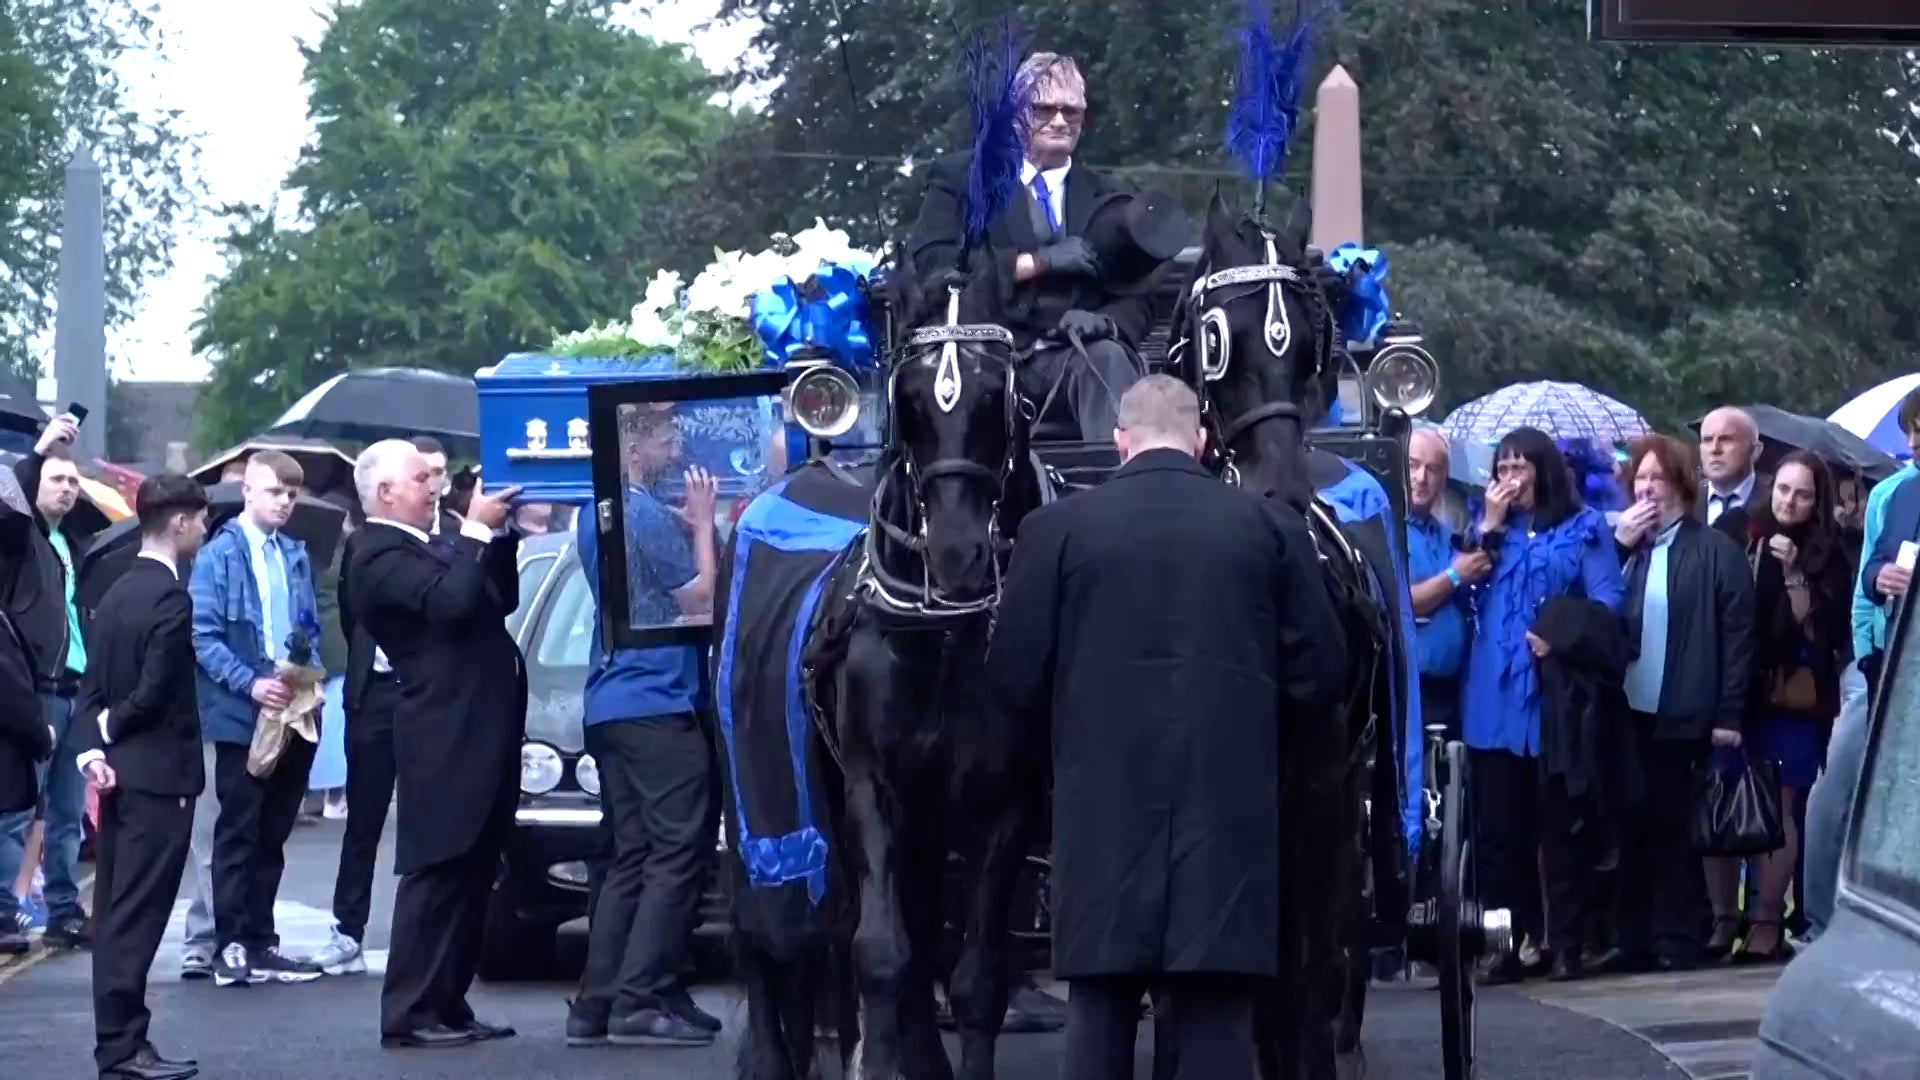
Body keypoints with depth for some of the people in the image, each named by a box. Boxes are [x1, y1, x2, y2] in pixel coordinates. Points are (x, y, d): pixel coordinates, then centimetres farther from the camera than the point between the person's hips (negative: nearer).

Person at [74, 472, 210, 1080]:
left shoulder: (117, 594, 11)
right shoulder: (171, 598, -16)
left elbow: (94, 684, 7)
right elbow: (154, 691, -20)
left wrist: (93, 748, -4)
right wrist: (108, 727, -3)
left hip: (119, 773, 9)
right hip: (159, 776, -9)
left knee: (116, 913, 11)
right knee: (137, 914, -8)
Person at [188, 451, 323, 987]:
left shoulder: (296, 556, 12)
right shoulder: (219, 555, -5)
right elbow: (204, 637, -10)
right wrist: (250, 683, -20)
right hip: (241, 714, -5)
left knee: (273, 835, 10)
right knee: (238, 833, -2)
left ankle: (260, 942, 15)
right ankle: (230, 945, 1)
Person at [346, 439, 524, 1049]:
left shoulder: (422, 549, 19)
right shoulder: (380, 554, -12)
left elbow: (498, 600, 23)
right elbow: (450, 602, -26)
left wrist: (501, 535, 11)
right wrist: (477, 530, -16)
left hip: (478, 733, 10)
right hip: (448, 740, -10)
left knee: (471, 876, 12)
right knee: (437, 875, -8)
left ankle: (447, 1006, 17)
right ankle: (410, 1014, -6)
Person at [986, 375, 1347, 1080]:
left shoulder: (1056, 528, -1)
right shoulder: (1271, 525, 2)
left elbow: (1015, 679, 0)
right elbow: (1318, 675, 2)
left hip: (1103, 803, 0)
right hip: (1229, 803, 0)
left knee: (1100, 1015, 7)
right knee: (1216, 1018, 4)